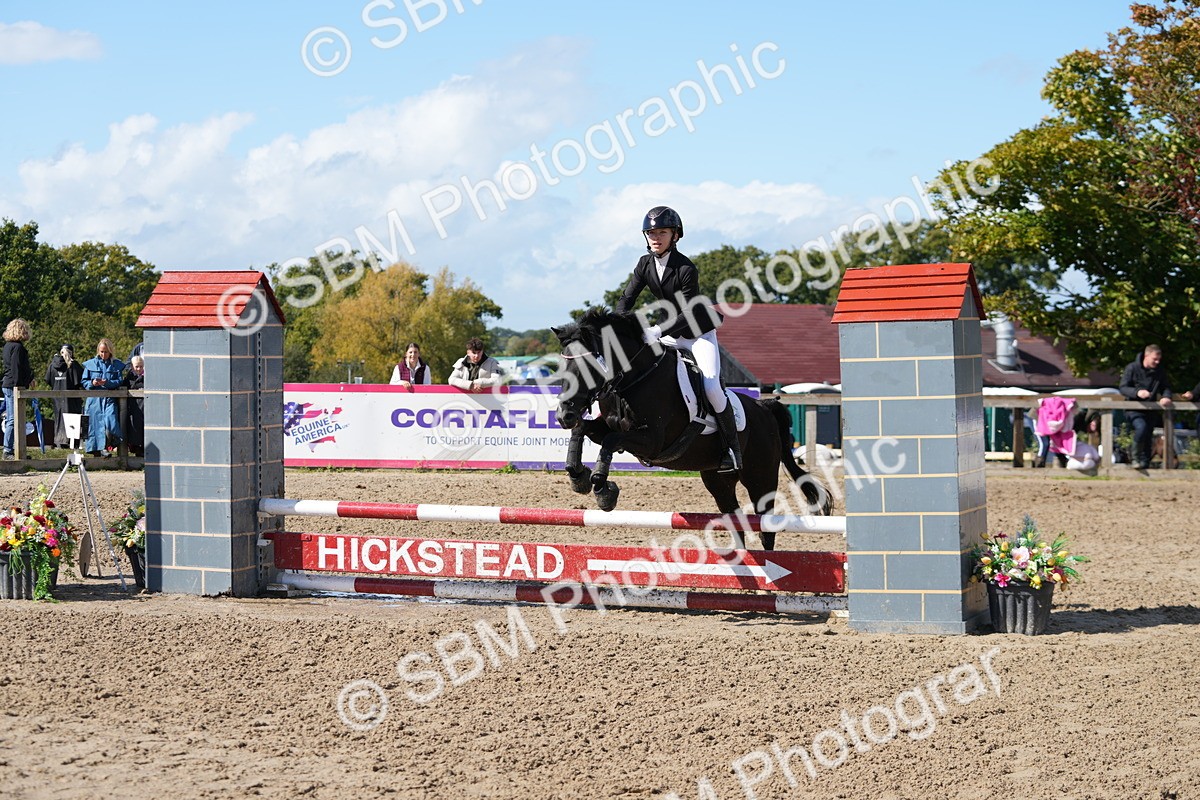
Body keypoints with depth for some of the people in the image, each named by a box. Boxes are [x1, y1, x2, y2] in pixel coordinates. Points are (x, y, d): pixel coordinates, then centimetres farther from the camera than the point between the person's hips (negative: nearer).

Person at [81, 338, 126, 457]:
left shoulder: (116, 365, 8)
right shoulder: (90, 364, 10)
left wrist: (107, 382, -14)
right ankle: (96, 449, 7)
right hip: (94, 399, 1)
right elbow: (84, 382, 11)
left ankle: (104, 447, -1)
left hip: (109, 399, -1)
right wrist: (92, 383, -10)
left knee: (110, 423, -18)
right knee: (95, 423, -1)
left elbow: (119, 382, 2)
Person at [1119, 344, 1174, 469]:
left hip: (1151, 410, 5)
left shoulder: (1160, 371, 4)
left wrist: (1166, 397, -14)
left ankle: (1145, 463, 18)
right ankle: (1136, 458, -13)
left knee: (1148, 437, 5)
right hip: (1134, 409, -5)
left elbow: (1166, 387, 10)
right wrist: (1137, 392, -30)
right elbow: (1123, 388, -10)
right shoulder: (1132, 368, -8)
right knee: (1141, 427, -30)